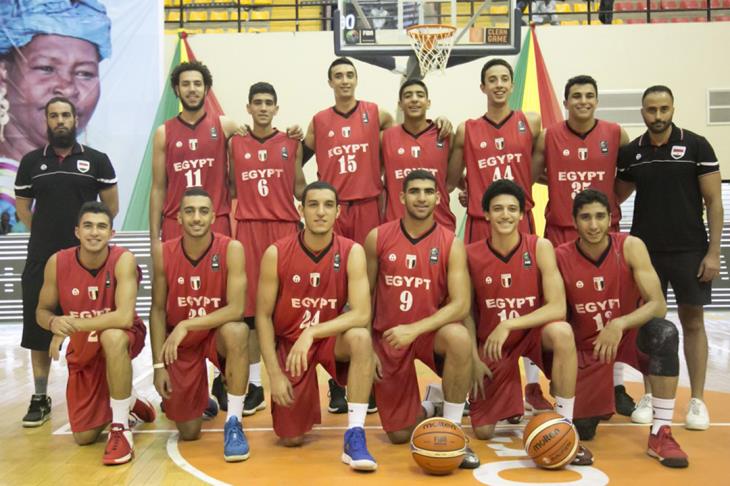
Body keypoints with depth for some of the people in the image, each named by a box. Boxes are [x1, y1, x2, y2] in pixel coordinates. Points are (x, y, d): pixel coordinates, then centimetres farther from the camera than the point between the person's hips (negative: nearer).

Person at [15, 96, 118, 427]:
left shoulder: (97, 160, 4)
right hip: (42, 258, 2)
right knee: (38, 328, 4)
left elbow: (111, 205, 8)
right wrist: (47, 231, 7)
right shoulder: (31, 162, 9)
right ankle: (40, 399, 15)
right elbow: (22, 208, 14)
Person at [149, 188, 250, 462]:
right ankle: (199, 399, 39)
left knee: (237, 332, -40)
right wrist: (158, 365, -8)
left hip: (217, 333, -2)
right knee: (188, 433, 1)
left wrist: (187, 325, -34)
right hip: (180, 344, 2)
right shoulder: (163, 253, -13)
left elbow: (236, 309, -27)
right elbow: (158, 310, -5)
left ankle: (233, 423, -23)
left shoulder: (231, 249, -20)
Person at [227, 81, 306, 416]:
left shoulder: (291, 143, 9)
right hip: (248, 228, 1)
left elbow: (299, 188, 10)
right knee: (249, 304, 1)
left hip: (285, 228, -1)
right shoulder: (235, 144, 10)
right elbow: (231, 189, 12)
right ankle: (254, 385, 9)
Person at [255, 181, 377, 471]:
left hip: (331, 338, 0)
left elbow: (361, 314, -24)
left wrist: (312, 333, -35)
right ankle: (304, 400, 33)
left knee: (360, 337, -36)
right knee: (291, 438, -3)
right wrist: (274, 373, -13)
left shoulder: (352, 252, -15)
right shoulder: (276, 254, -14)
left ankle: (355, 436, -28)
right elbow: (263, 316, -8)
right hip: (289, 343, 0)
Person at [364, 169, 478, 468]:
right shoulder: (377, 238, -4)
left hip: (430, 332, -1)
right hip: (388, 337, 1)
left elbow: (460, 304, -18)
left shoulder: (451, 244, -9)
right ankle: (425, 410, 40)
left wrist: (415, 329, -30)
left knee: (458, 337, -39)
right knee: (399, 435, 1)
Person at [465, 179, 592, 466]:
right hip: (491, 344, 2)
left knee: (562, 332, -38)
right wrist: (474, 358, -6)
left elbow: (557, 307, -21)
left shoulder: (540, 248, -14)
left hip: (533, 333, -1)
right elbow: (467, 311, 0)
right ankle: (507, 401, 34)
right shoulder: (471, 255, -10)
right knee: (483, 432, -4)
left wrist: (508, 325, -28)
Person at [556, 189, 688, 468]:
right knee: (581, 430, -6)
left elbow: (658, 304, -24)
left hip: (629, 335, -1)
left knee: (665, 332, -36)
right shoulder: (561, 257, -15)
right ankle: (596, 404, 34)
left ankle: (660, 434, -25)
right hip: (586, 346, 1)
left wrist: (620, 324, -41)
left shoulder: (630, 247, -17)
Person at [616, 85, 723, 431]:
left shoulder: (696, 146, -4)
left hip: (689, 250, -2)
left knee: (692, 321, 5)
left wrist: (713, 252, -9)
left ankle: (697, 400, 15)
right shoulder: (630, 152, 4)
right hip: (644, 249, 3)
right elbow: (617, 196, 15)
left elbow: (713, 201, -4)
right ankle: (650, 396, 19)